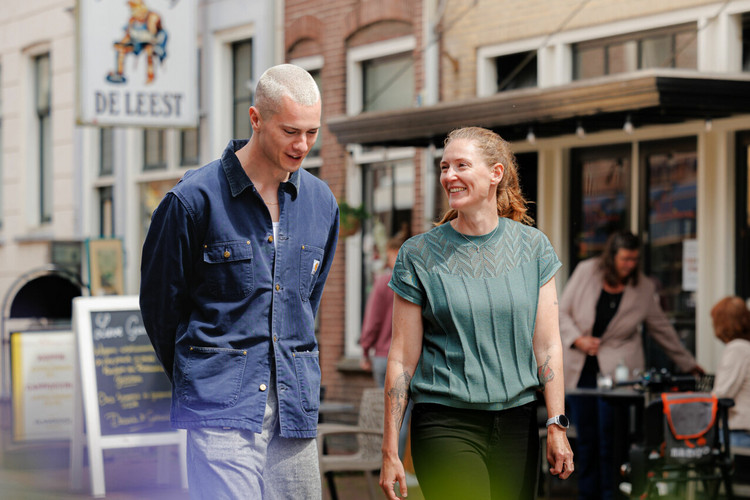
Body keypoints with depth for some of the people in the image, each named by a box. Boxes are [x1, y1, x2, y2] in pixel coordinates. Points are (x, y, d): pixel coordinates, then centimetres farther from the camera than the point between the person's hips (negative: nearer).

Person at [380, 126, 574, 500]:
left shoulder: (533, 246, 6)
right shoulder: (419, 254, 0)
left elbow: (547, 345, 6)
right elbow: (402, 358, 0)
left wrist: (557, 426, -1)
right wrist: (390, 450, -3)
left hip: (517, 423, 3)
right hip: (445, 424, -3)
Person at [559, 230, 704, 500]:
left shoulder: (644, 288, 0)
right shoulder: (585, 272, 0)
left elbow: (662, 328, 10)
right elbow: (562, 311, 6)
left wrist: (689, 365, 14)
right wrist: (578, 339, -10)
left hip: (616, 368, -2)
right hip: (581, 367, 2)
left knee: (610, 435, -10)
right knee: (585, 436, 5)